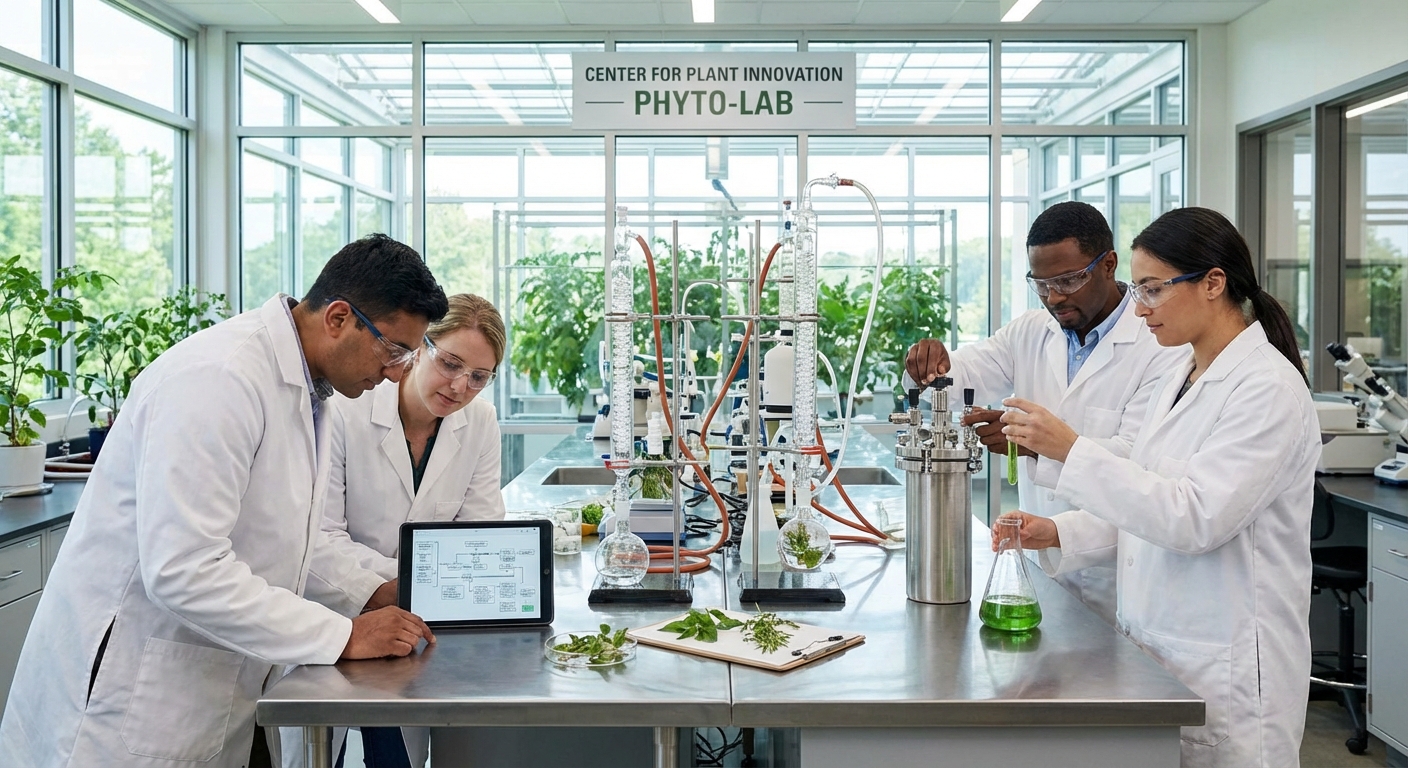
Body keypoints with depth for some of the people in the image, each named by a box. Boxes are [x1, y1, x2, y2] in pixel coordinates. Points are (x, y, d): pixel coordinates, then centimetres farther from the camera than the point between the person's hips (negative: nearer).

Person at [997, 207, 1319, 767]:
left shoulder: (1267, 386, -15)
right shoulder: (1180, 380, 11)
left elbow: (1197, 518, -23)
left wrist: (1072, 451, -25)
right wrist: (1060, 535, 1)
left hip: (1227, 665, -8)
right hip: (1156, 651, 8)